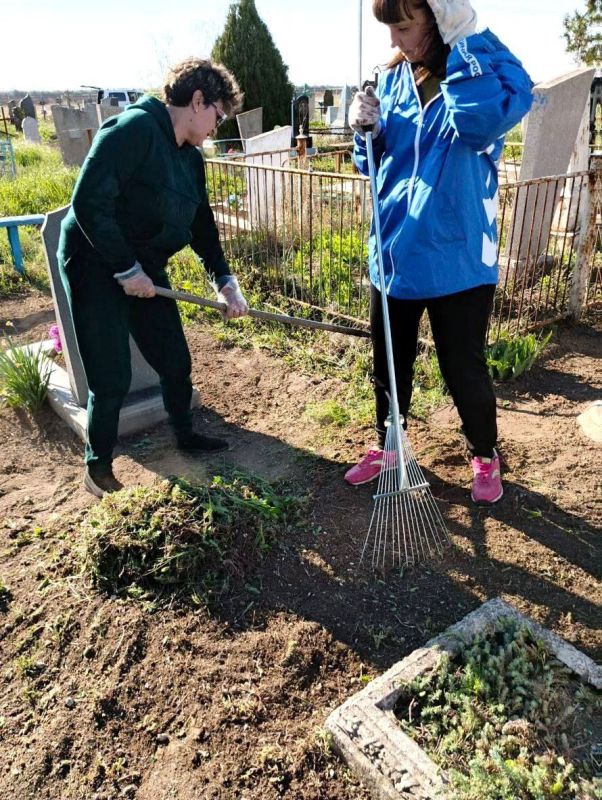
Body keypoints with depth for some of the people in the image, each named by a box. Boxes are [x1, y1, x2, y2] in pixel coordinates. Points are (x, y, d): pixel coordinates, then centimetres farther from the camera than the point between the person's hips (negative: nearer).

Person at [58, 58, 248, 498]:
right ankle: (98, 467, 19)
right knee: (113, 379, -4)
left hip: (144, 271, 8)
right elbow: (88, 202, -25)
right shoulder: (134, 128, -19)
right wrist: (126, 269, -21)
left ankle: (186, 435, 38)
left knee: (176, 360, 13)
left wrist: (224, 279, 7)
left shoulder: (191, 158, 9)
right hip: (96, 268, -8)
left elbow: (201, 224, 17)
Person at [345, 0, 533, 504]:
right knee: (389, 362, 16)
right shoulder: (393, 78, 7)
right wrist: (367, 131, -6)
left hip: (456, 256, -5)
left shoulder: (486, 69, -9)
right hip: (395, 251, 5)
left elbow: (480, 121, -32)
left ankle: (486, 456, 33)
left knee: (464, 368, 7)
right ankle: (386, 444, 39)